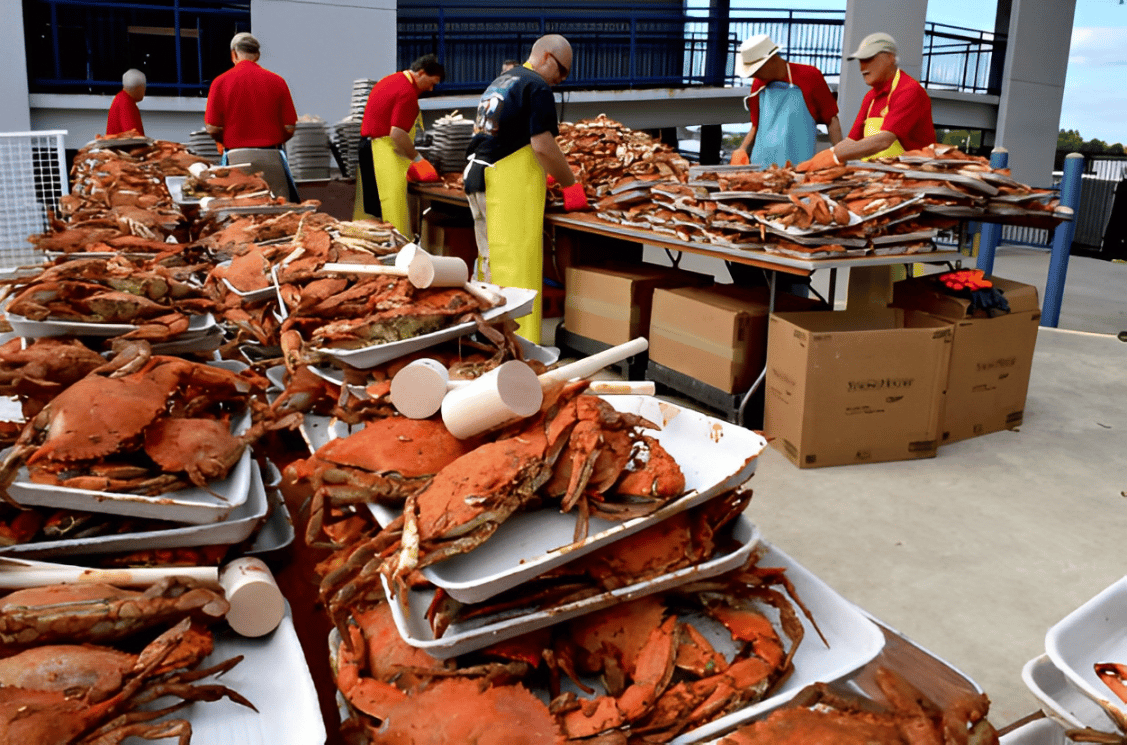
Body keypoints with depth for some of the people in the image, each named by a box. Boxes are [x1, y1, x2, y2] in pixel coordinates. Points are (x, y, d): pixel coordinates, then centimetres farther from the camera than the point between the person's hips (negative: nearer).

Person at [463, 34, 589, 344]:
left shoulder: (500, 82, 21)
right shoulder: (537, 87, -8)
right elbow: (542, 145, -15)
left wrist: (542, 176, 25)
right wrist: (571, 185, -5)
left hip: (477, 178, 9)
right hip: (509, 187, -9)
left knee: (491, 262, 14)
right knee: (516, 266, -8)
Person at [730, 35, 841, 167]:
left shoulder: (809, 76, 1)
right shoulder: (758, 86, 14)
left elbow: (832, 121, 4)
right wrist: (741, 151, 6)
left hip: (798, 164, -3)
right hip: (759, 164, 4)